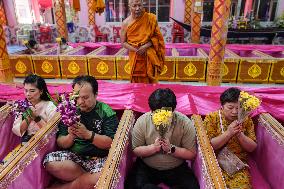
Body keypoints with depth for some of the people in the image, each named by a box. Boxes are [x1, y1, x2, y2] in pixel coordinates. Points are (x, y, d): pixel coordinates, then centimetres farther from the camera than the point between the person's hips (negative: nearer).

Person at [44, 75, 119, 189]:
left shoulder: (106, 112, -6)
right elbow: (61, 144, 3)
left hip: (99, 159, -3)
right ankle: (89, 177, -9)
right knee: (50, 162, -24)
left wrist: (88, 134, -24)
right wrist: (71, 136, -19)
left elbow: (111, 143, -12)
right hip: (74, 156, 3)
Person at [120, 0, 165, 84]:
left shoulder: (150, 19, -5)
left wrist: (145, 46, -16)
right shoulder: (126, 23, -4)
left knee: (150, 81, 4)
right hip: (135, 57, 1)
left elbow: (156, 36, -2)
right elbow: (123, 42, 2)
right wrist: (136, 50, -13)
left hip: (149, 57, 0)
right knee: (137, 81, 7)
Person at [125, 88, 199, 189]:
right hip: (147, 167, 0)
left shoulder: (185, 123, -16)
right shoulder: (142, 122, -14)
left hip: (177, 169, 0)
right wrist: (153, 148, -24)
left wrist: (171, 149, -25)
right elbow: (135, 150, -6)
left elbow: (191, 154, -10)